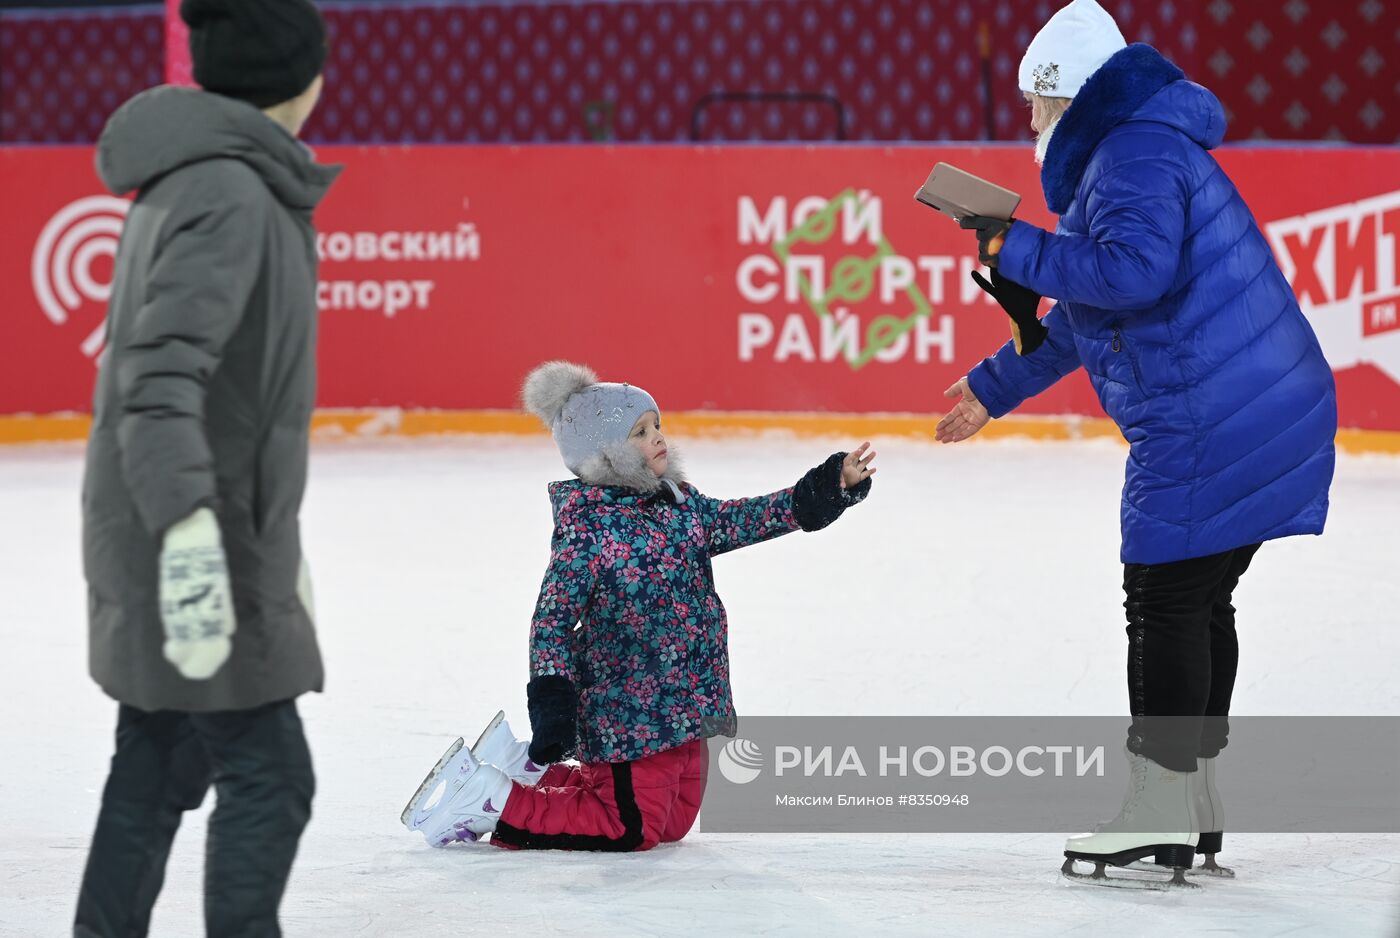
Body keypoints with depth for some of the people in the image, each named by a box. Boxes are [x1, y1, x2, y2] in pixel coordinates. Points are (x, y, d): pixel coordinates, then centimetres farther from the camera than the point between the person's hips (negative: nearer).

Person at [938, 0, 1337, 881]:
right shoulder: (1142, 153, 25)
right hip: (1274, 411, 11)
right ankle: (1197, 803, 21)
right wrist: (996, 387, 40)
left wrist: (1019, 251, -18)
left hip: (1210, 425, -11)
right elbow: (1085, 320, 34)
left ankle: (1163, 813, -2)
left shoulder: (1135, 156, -10)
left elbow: (1134, 272, -29)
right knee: (1200, 601, 16)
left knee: (1166, 601, -4)